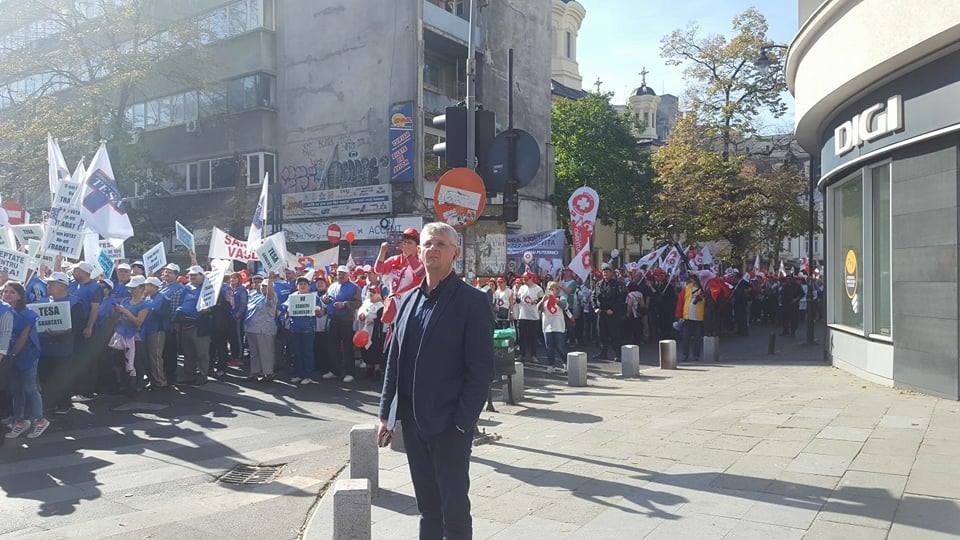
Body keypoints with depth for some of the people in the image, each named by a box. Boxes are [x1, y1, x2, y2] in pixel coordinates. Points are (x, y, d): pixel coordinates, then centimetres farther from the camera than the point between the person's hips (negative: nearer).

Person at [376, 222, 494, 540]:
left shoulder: (471, 301, -8)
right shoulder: (409, 300, 10)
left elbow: (481, 369, -12)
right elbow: (393, 361, 12)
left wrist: (462, 421, -15)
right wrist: (386, 415, 8)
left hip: (449, 424, -5)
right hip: (412, 420, 6)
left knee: (454, 508, 3)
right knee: (427, 506, 17)